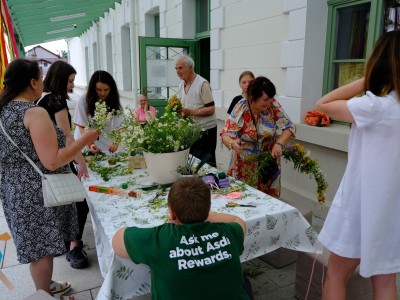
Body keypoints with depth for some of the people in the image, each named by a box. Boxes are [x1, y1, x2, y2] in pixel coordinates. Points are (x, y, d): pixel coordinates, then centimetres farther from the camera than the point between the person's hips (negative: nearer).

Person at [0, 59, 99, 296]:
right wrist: (84, 140, -16)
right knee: (42, 249, 8)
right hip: (36, 194, -9)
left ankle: (44, 286, 41)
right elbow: (52, 162, -25)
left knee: (35, 246, 23)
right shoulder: (35, 112, -21)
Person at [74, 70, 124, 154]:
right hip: (85, 145, -2)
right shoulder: (83, 100, -12)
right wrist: (90, 144, -24)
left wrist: (115, 142, -27)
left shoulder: (114, 102, -4)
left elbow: (119, 127, -8)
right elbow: (81, 127, -10)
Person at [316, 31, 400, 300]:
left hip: (363, 205, -6)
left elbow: (323, 104, -11)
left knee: (337, 275, 14)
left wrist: (367, 79, -8)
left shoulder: (376, 107, -20)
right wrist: (372, 82, 4)